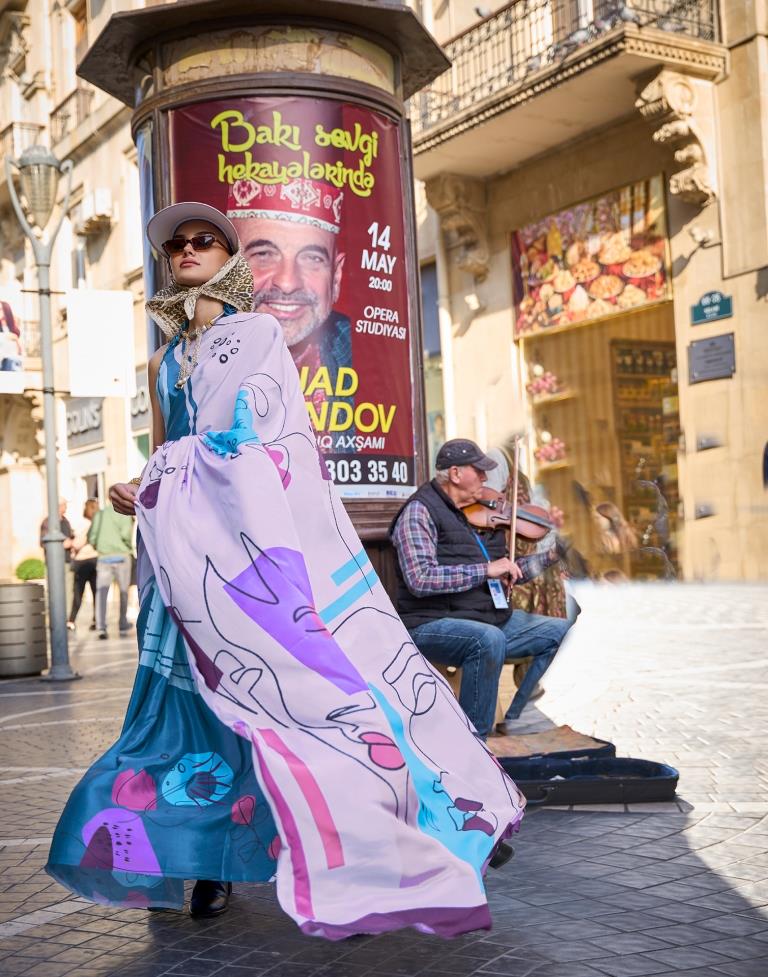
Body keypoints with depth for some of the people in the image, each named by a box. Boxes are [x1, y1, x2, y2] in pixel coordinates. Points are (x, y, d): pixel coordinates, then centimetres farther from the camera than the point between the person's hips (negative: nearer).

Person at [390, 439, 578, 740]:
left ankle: (518, 721, 2)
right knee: (489, 639, -37)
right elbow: (420, 579, -23)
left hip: (491, 618, 8)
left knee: (564, 631, 0)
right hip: (433, 624, -8)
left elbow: (505, 576, 19)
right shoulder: (420, 511, -9)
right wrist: (485, 570, -21)